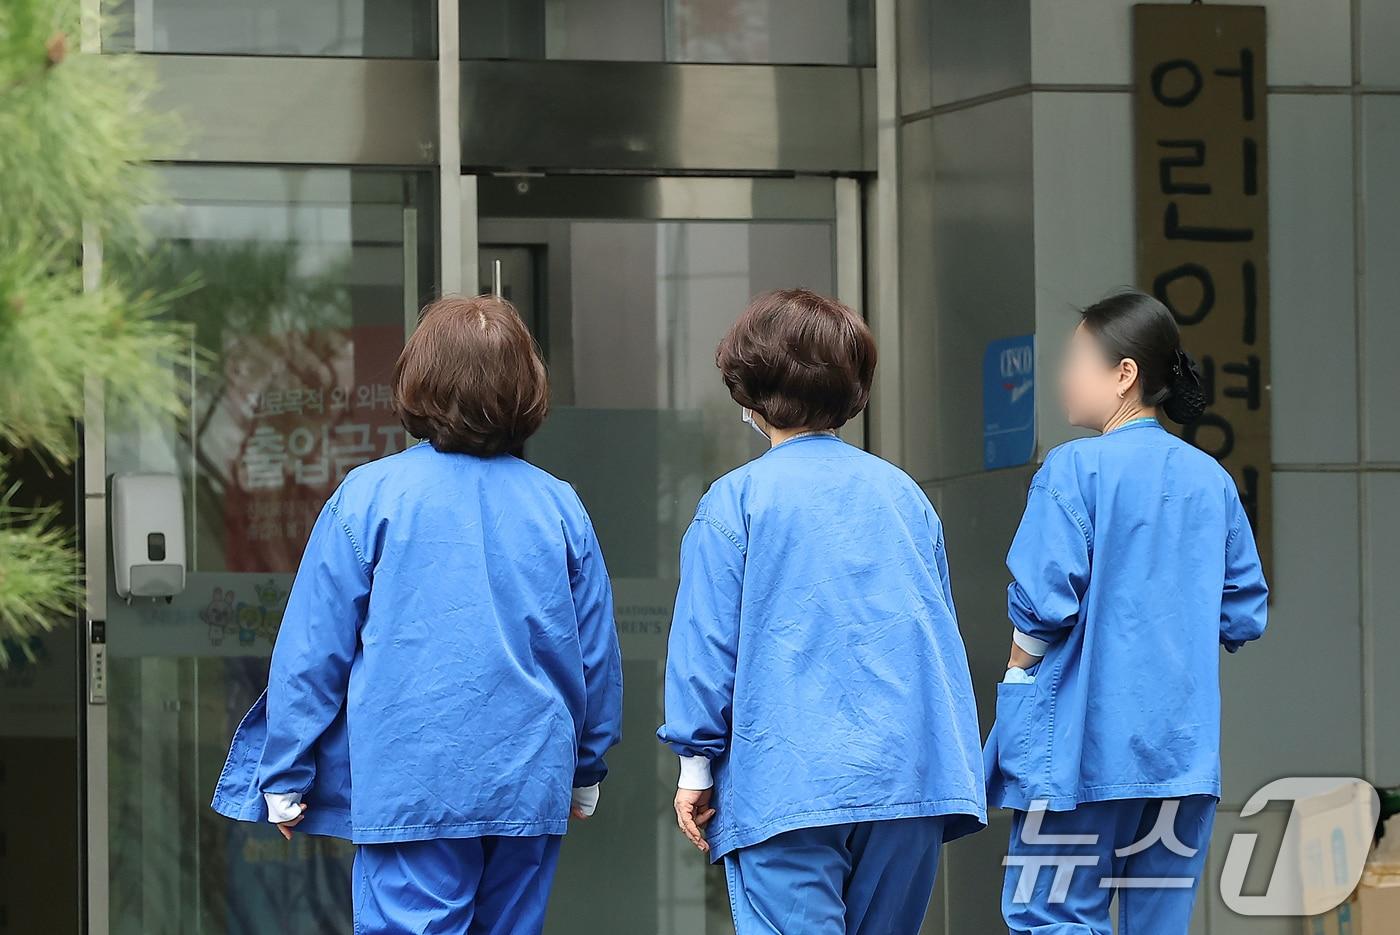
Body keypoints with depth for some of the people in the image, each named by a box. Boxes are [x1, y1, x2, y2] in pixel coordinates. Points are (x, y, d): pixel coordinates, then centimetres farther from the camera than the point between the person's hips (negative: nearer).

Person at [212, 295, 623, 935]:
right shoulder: (560, 508, 4)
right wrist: (586, 774, 26)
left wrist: (284, 779, 6)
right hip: (531, 788, 4)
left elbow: (313, 650, -3)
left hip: (413, 784, -4)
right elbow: (598, 656, 11)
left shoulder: (371, 497, -6)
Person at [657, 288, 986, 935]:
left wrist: (696, 764, 5)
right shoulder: (903, 493, 12)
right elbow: (942, 633, 18)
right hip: (910, 775, 5)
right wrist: (952, 759, 27)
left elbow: (705, 646, -3)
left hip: (786, 784, -5)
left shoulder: (734, 502, -3)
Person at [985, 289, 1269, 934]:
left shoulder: (1077, 468, -7)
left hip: (1083, 738, -6)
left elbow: (1042, 606, -11)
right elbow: (1244, 615, 12)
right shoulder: (1213, 481, 9)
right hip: (1185, 750, 6)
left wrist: (1016, 688, 3)